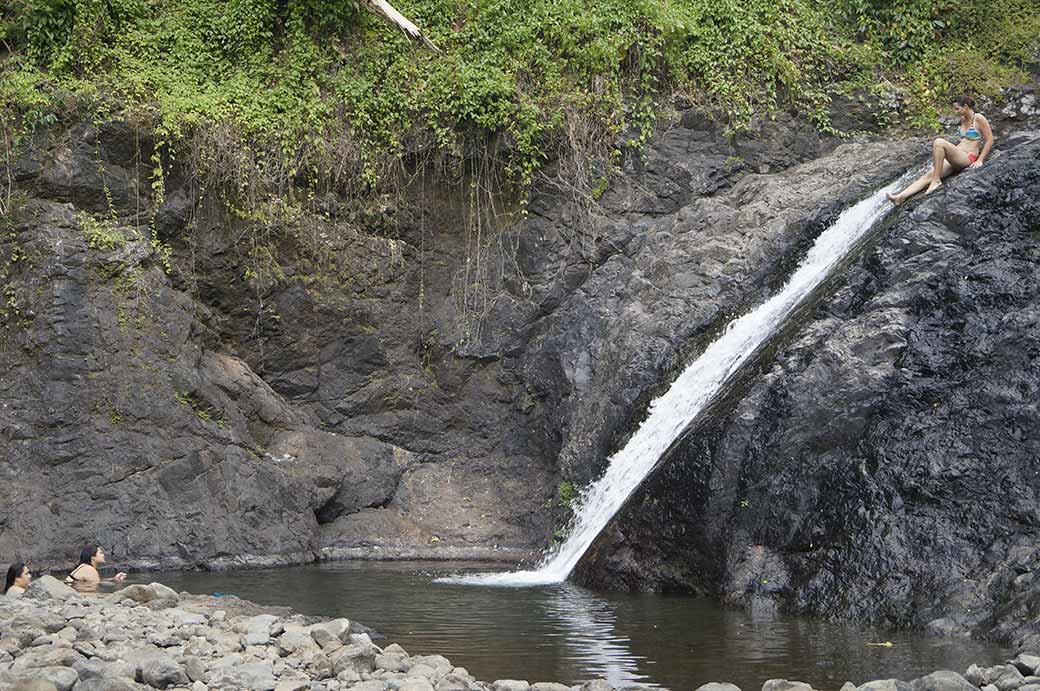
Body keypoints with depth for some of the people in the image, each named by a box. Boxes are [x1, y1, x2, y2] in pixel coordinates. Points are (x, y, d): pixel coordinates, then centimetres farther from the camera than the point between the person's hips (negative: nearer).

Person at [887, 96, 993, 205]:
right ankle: (900, 197, -30)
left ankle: (936, 181, -27)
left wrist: (980, 160, -12)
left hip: (968, 159, -8)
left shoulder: (978, 118, -4)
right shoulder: (963, 120, 19)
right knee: (928, 176, -14)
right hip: (956, 158, 8)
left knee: (939, 142, -30)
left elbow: (989, 141, -6)